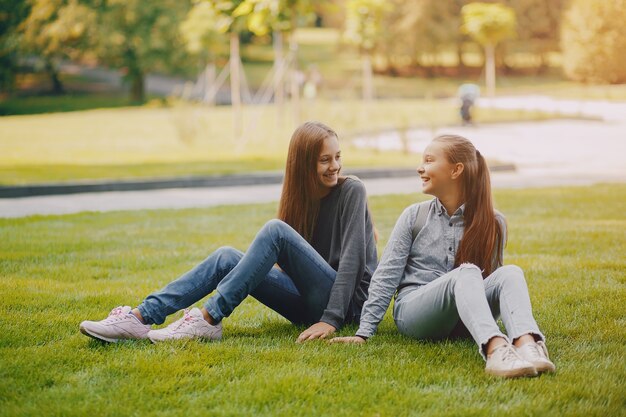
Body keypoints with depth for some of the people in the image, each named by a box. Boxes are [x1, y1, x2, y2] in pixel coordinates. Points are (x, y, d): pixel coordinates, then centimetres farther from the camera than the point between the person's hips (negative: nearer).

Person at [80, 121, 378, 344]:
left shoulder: (351, 190, -7)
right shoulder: (299, 197, 12)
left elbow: (352, 258, -15)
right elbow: (289, 264, 11)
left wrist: (331, 320, -21)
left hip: (347, 302, -6)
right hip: (309, 302, 6)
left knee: (275, 230, -26)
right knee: (227, 258, -12)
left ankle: (208, 319, -30)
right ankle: (141, 317, -23)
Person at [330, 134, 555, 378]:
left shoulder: (492, 223, 7)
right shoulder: (415, 216, 7)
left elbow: (490, 282, 16)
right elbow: (387, 276, 3)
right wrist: (364, 332, -3)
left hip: (465, 318, 2)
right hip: (413, 311, -2)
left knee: (510, 273, -27)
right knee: (467, 272, -32)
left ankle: (527, 344, -57)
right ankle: (495, 349, -61)